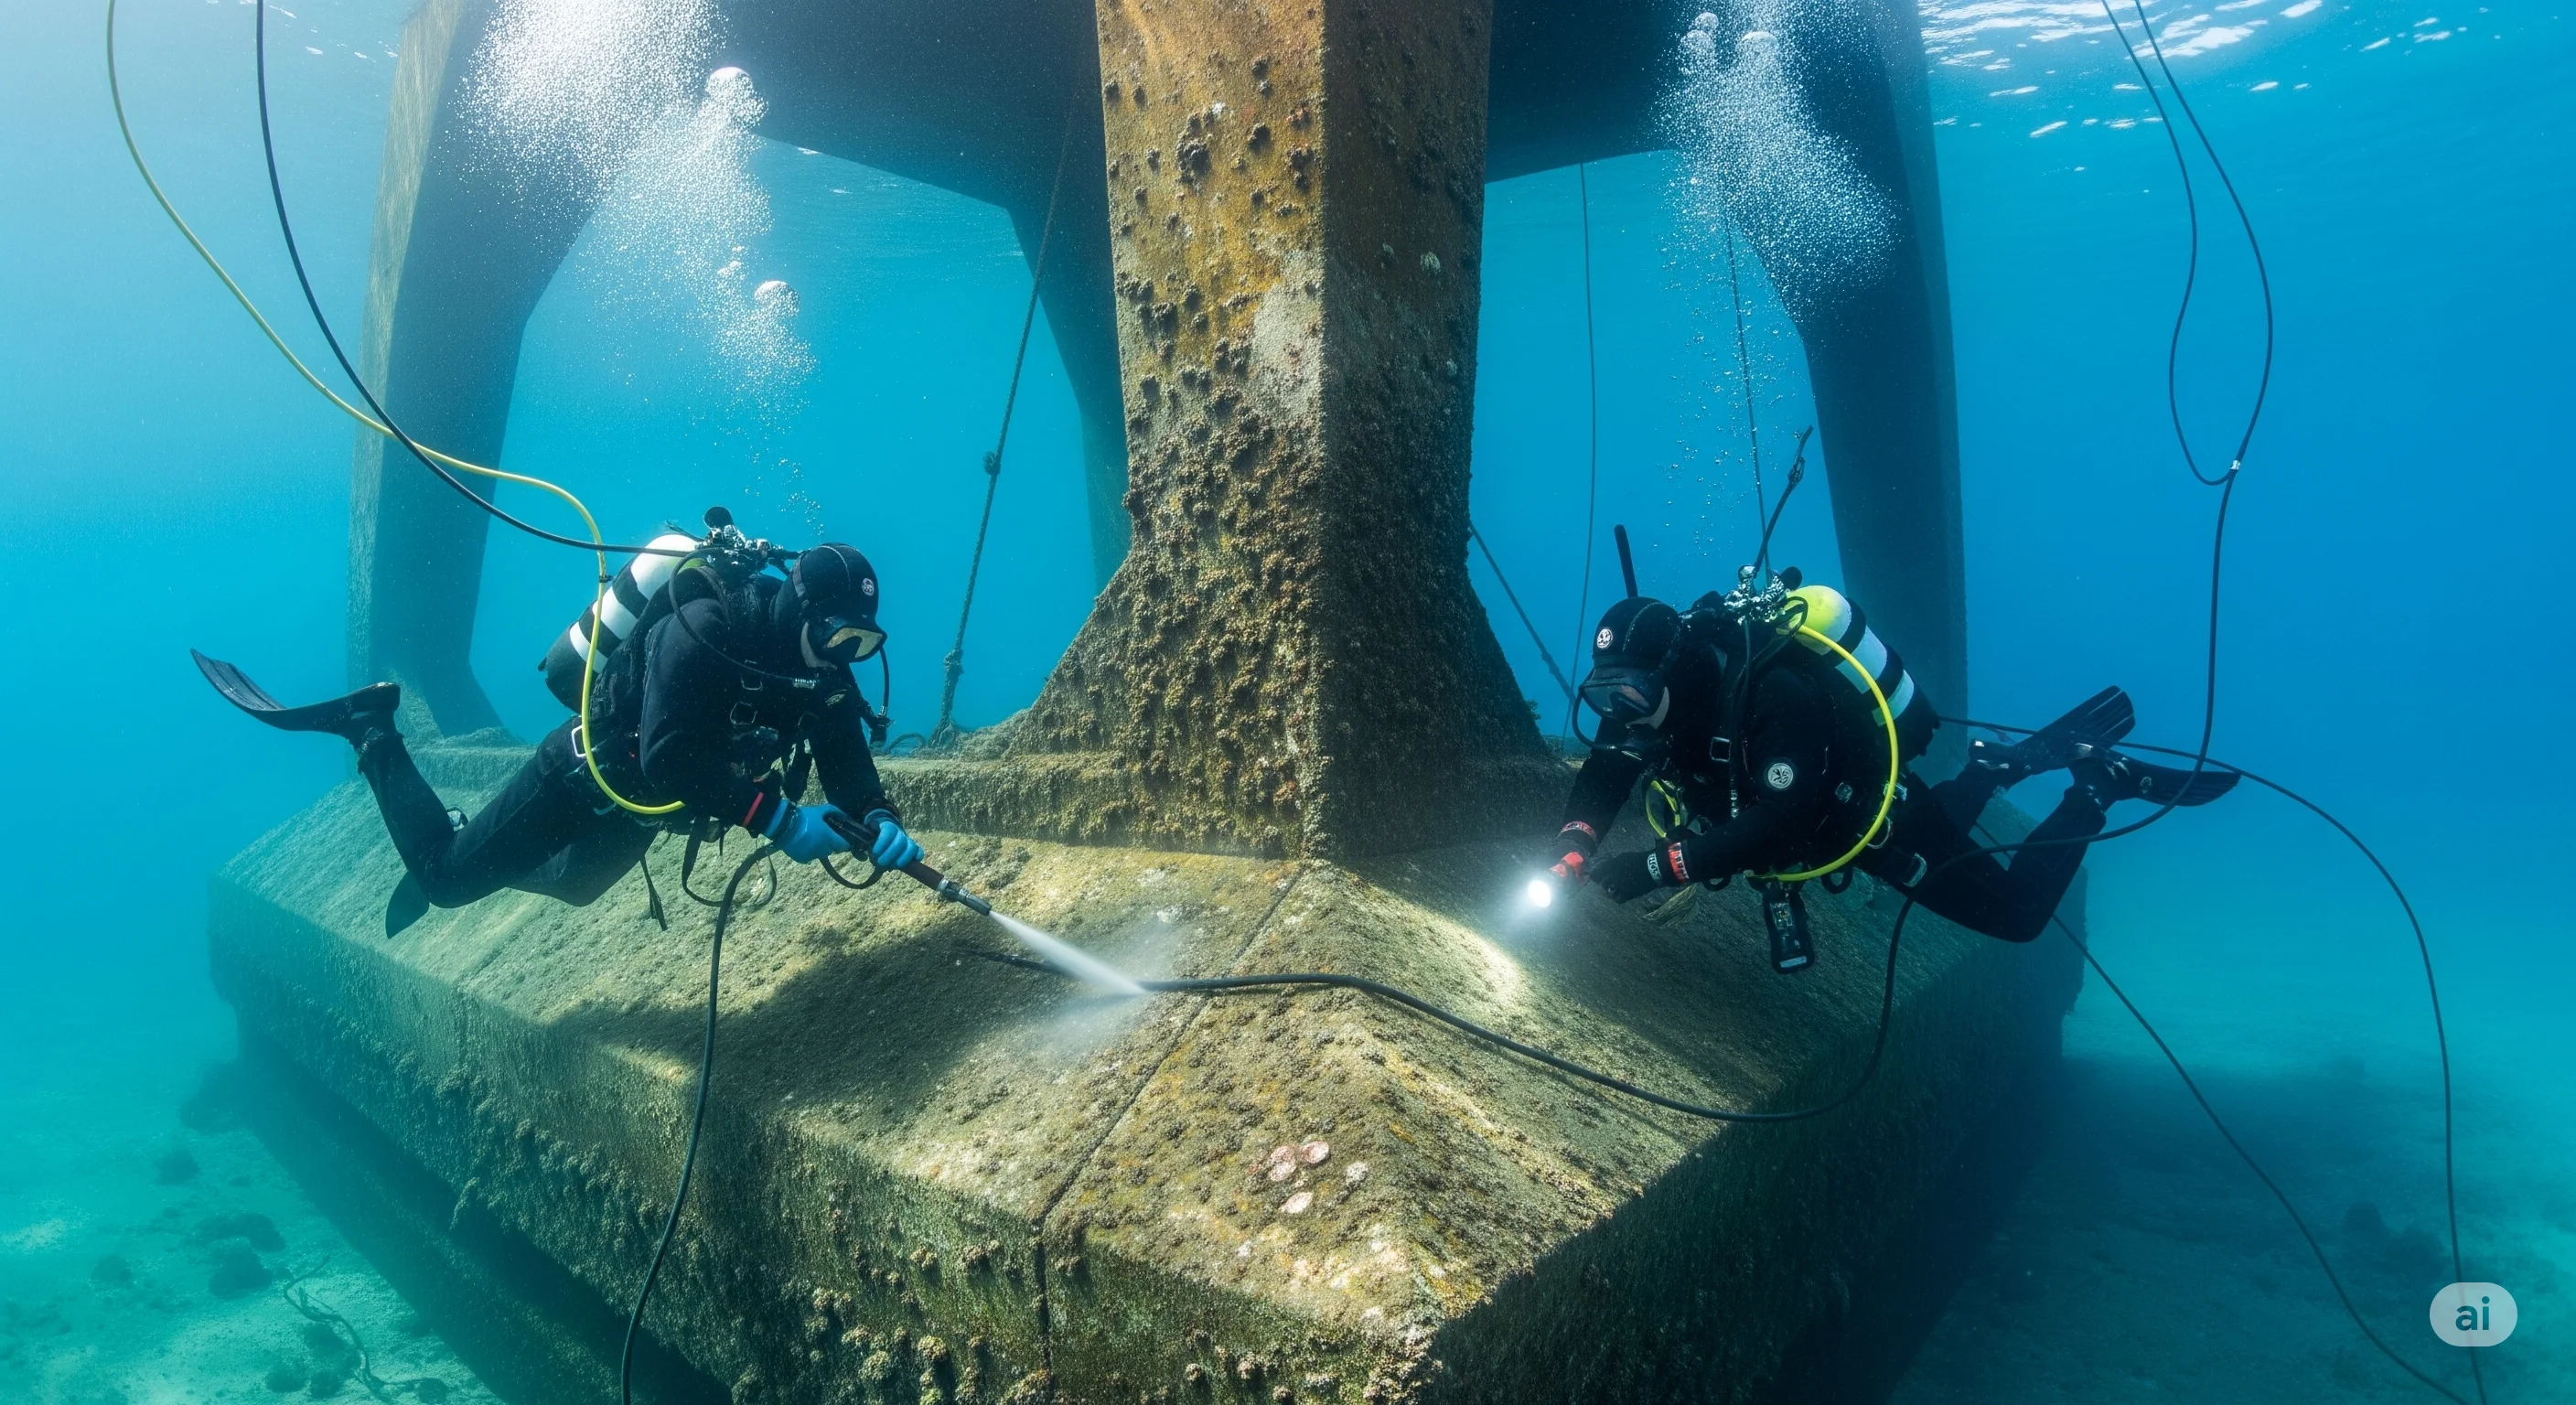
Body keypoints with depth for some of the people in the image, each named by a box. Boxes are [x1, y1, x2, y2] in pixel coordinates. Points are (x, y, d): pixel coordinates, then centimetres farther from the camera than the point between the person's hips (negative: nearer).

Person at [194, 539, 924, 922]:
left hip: (637, 802, 7)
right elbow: (670, 763, -42)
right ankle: (369, 729, 20)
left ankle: (457, 833, 52)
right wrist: (775, 817, -47)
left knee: (571, 886, 30)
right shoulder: (703, 629, -36)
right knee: (446, 880, 5)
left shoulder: (823, 668, -14)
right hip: (583, 775, -7)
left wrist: (880, 822, -35)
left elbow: (850, 770, -14)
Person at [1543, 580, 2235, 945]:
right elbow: (1604, 775, -17)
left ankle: (2101, 778, 21)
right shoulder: (1660, 689, -20)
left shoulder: (1773, 693, -43)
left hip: (1878, 815, -7)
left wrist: (1653, 868, -53)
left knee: (2016, 913, 8)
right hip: (1825, 811, 8)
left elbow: (1780, 824, -49)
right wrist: (1573, 847, -37)